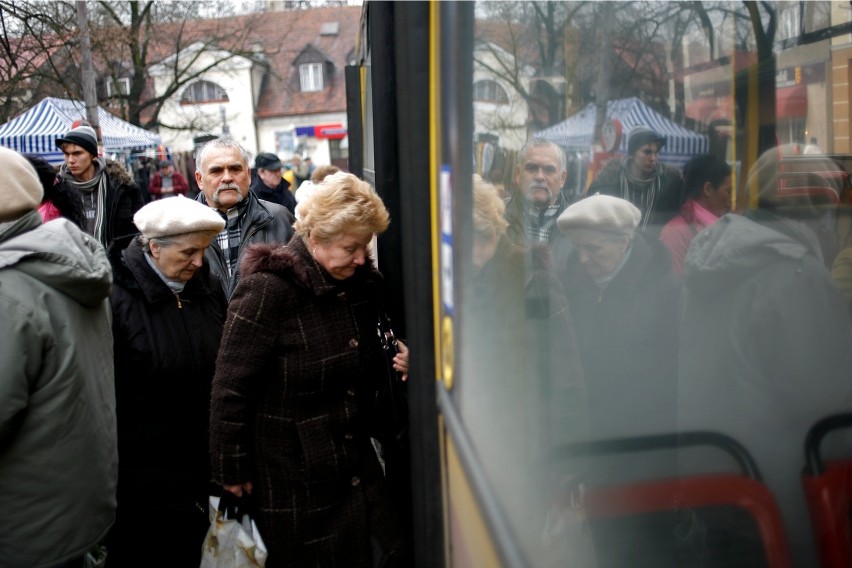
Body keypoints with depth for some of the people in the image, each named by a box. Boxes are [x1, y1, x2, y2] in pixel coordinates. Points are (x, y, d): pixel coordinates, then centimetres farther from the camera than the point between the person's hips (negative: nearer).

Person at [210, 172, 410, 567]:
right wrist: (233, 471, -12)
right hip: (292, 477, -6)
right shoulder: (268, 288, -19)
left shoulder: (363, 283, 2)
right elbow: (231, 387, -17)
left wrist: (395, 363, -3)